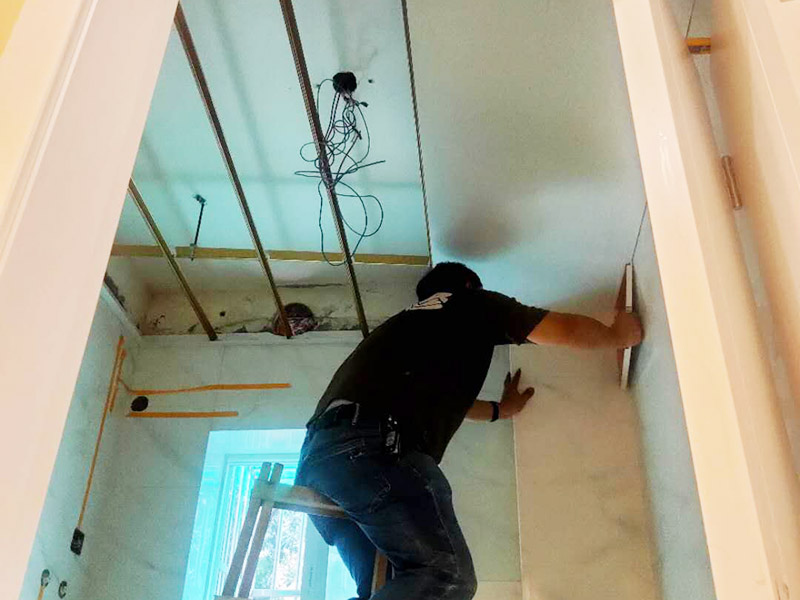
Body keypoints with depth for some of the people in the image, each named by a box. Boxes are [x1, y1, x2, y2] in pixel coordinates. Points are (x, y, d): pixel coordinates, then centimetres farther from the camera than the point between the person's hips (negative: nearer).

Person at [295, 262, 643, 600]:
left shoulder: (411, 322, 37)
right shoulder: (474, 302, 19)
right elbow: (570, 330, 21)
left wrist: (499, 410, 66)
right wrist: (619, 335, 41)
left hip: (316, 457, 9)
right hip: (373, 445, -8)